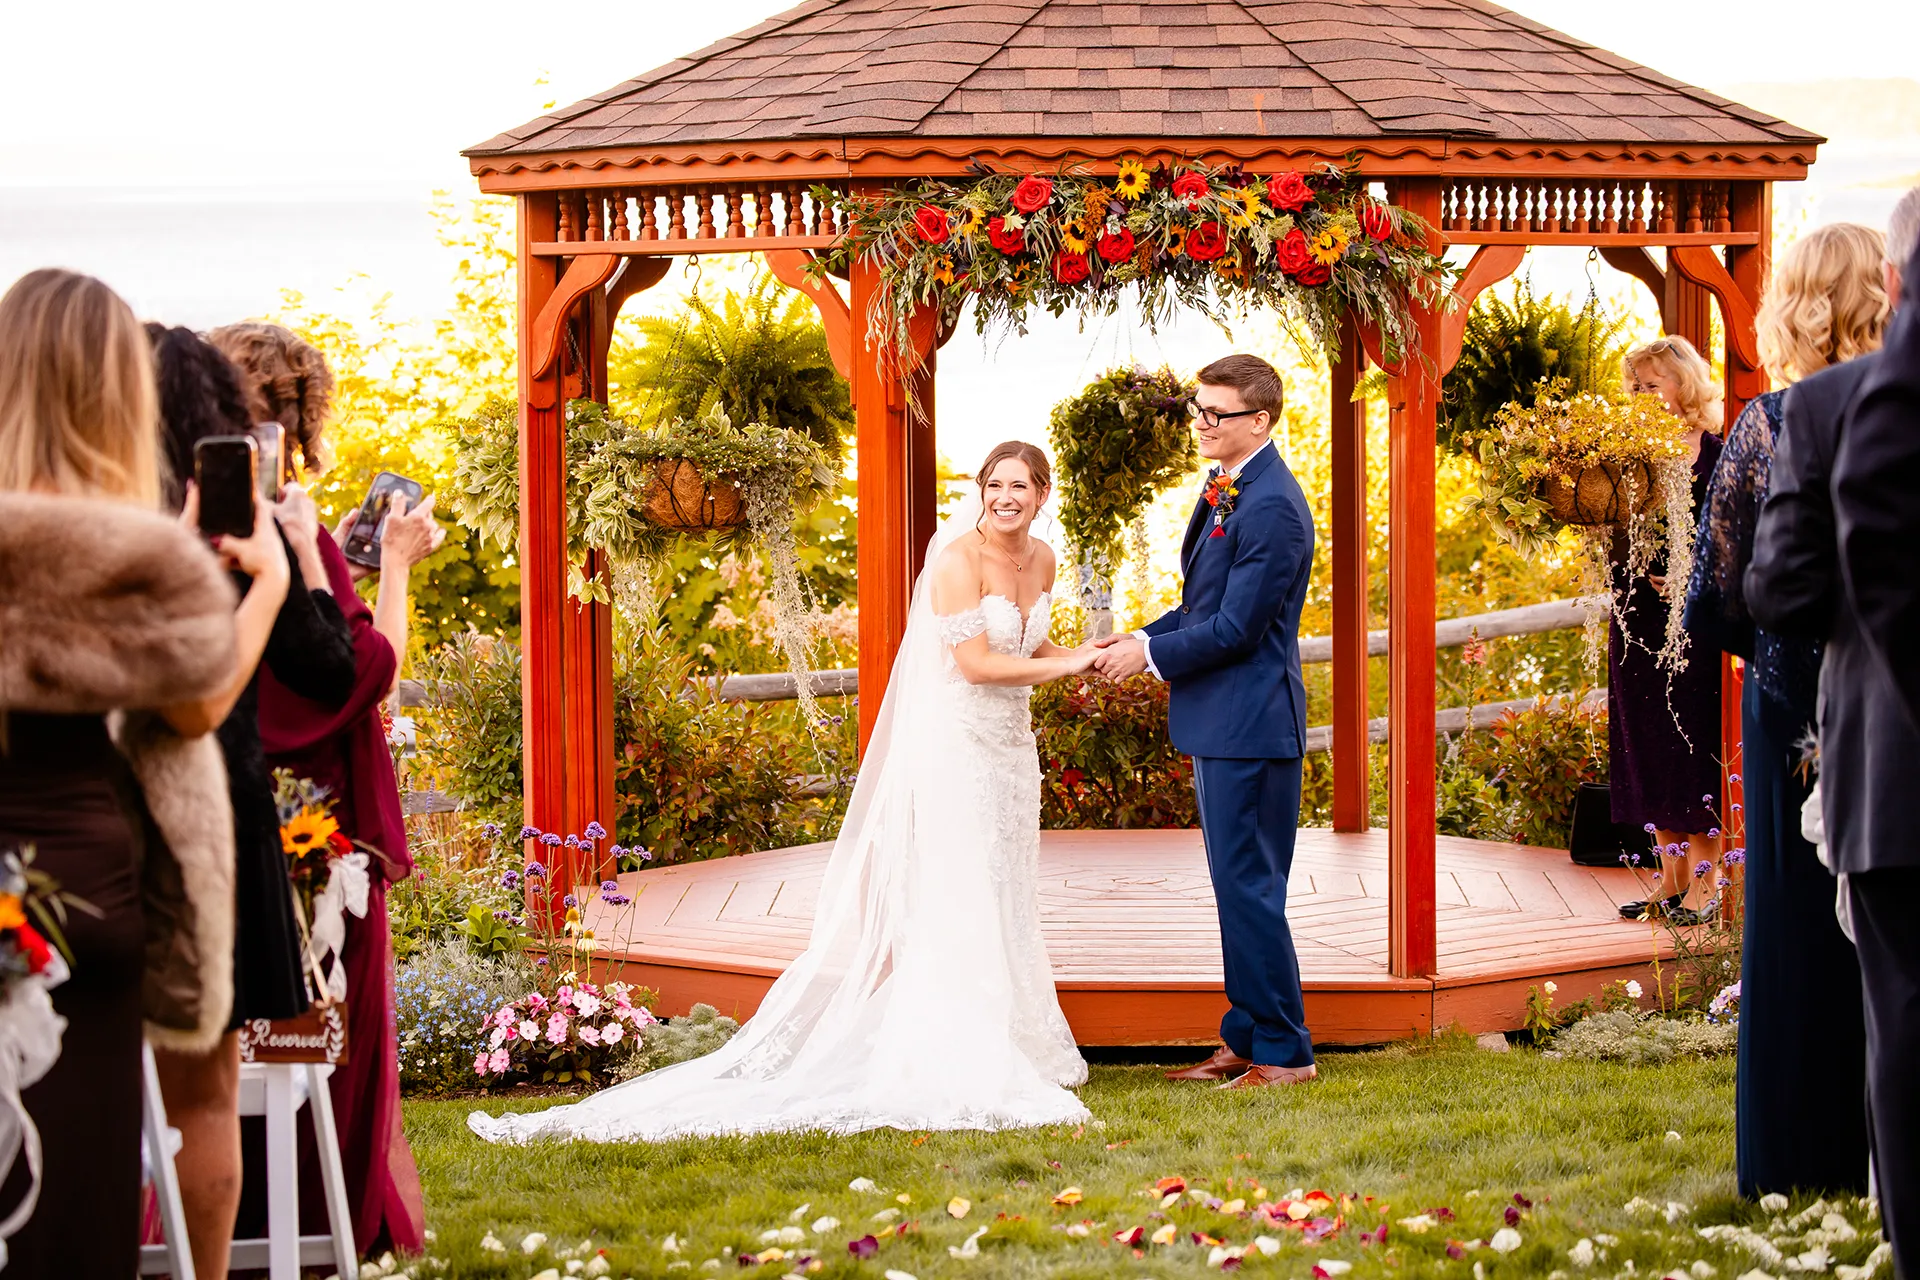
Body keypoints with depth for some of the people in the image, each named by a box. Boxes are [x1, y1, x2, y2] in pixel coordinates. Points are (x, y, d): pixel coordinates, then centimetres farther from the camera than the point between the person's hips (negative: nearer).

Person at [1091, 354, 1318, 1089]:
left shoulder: (1271, 508, -20)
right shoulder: (1227, 490, 13)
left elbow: (1237, 628, -20)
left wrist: (1152, 655, -11)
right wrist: (1142, 639, 9)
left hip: (1250, 724, -10)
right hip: (1221, 724, 10)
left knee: (1249, 889, -6)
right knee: (1238, 887, 16)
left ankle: (1284, 1053, 0)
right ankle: (1244, 1041, 24)